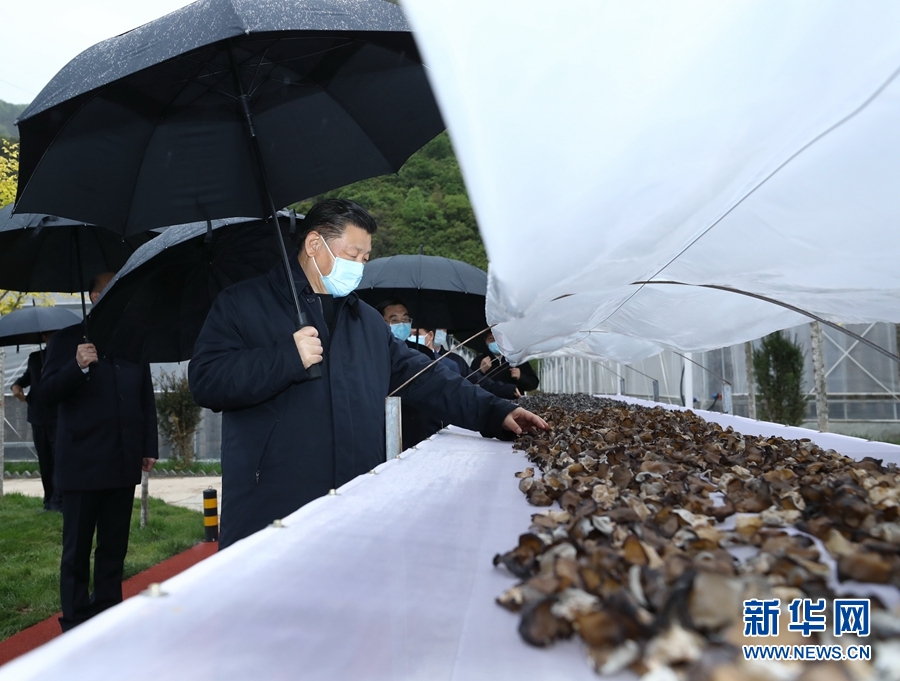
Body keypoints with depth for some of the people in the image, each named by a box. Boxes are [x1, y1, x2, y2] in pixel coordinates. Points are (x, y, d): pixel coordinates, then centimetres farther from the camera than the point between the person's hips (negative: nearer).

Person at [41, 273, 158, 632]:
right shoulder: (68, 339, 2)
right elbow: (48, 394, -5)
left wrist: (150, 447, 7)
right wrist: (77, 366, -23)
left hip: (124, 464, 3)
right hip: (82, 464, -3)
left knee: (114, 548, 10)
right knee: (77, 549, 7)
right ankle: (75, 625, 16)